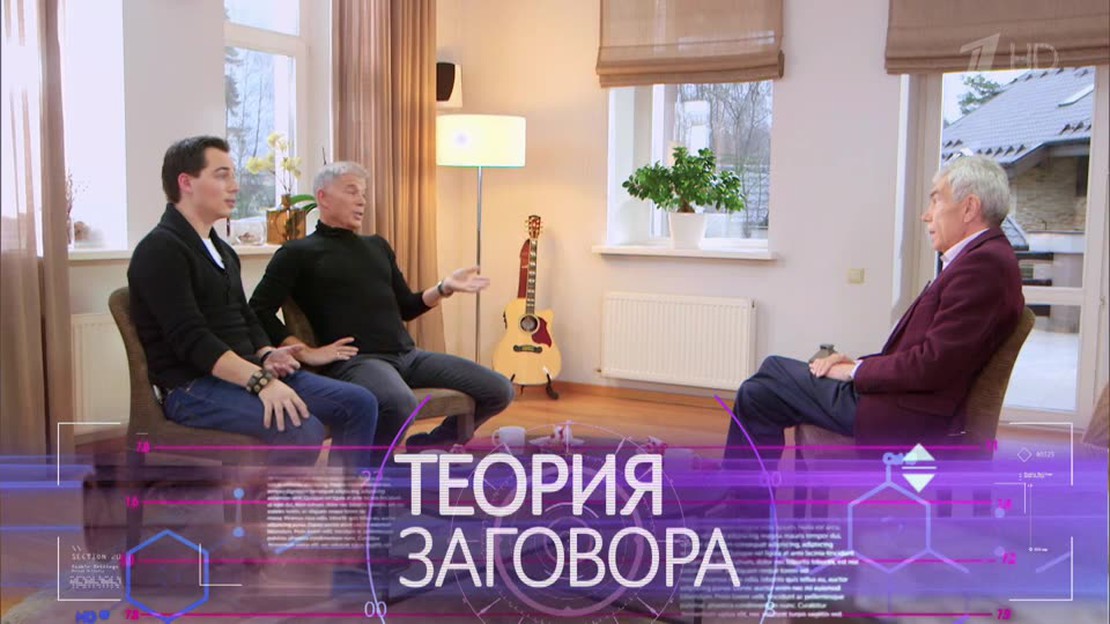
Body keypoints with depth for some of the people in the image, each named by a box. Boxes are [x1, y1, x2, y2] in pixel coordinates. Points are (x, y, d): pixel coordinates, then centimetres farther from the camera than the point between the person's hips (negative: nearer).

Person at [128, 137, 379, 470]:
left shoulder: (222, 250, 20)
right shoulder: (160, 250, -10)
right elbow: (190, 339, -20)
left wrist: (267, 356, -1)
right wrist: (259, 380, -29)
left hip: (245, 375, 9)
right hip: (193, 387, -9)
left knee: (360, 404, -5)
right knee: (302, 430, -31)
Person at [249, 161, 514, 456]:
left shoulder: (378, 246, 24)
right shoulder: (299, 253, 4)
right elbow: (259, 311, -4)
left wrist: (445, 288, 8)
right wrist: (307, 353, -11)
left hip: (407, 354, 7)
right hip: (355, 360, -7)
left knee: (499, 391, -2)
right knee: (400, 405, -41)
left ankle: (422, 448, 15)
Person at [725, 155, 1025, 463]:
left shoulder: (986, 262, -17)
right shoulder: (978, 258, 15)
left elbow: (934, 364, -23)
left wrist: (856, 371, -10)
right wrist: (860, 363, 3)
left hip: (907, 419, -10)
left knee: (757, 394, -3)